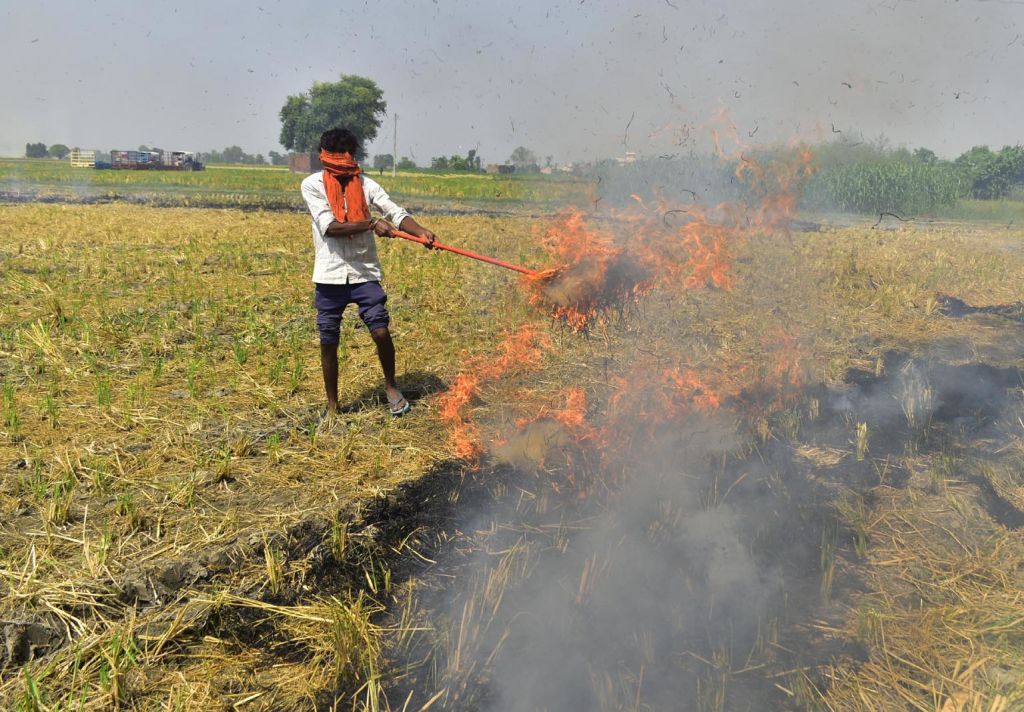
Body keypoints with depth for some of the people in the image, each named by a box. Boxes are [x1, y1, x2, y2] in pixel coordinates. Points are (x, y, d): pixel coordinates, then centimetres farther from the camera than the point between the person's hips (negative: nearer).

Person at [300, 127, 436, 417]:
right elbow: (329, 227, -16)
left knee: (381, 332, -9)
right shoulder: (312, 185, -2)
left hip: (365, 272, 1)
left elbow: (396, 212, -9)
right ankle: (332, 407, 25)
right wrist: (371, 223, -25)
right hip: (330, 275, -1)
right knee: (328, 343, 7)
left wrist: (420, 231, -29)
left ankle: (391, 386, 20)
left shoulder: (366, 184, 4)